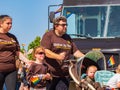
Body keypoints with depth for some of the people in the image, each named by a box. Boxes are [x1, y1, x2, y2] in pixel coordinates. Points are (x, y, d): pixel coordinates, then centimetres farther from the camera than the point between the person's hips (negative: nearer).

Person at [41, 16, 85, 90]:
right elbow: (45, 51, -14)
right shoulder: (48, 35, -2)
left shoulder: (68, 38, 18)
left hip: (66, 74, 5)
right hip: (52, 73, -5)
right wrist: (58, 56, -28)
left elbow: (76, 52, 18)